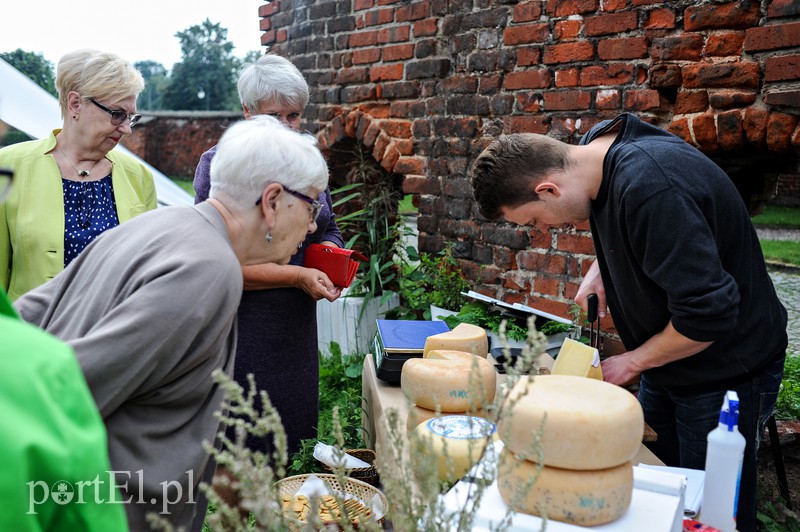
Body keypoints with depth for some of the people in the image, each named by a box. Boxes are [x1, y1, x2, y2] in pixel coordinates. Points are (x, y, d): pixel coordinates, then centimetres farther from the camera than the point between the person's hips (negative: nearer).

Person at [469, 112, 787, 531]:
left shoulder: (649, 189, -33)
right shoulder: (599, 148, -4)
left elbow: (708, 314, -31)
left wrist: (632, 362, -17)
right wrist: (602, 268, 2)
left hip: (726, 368, -9)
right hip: (666, 362, 9)